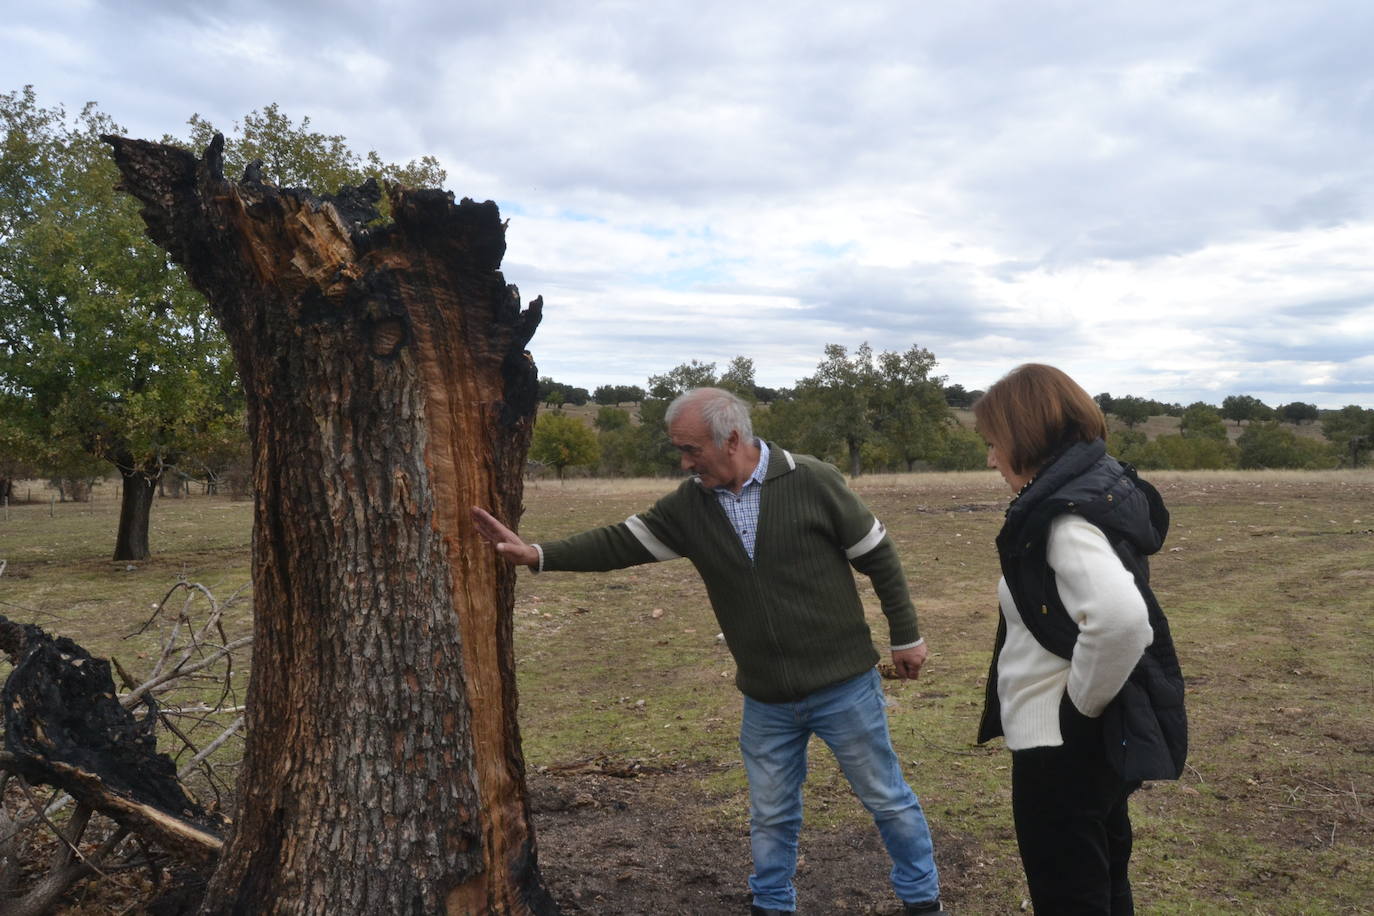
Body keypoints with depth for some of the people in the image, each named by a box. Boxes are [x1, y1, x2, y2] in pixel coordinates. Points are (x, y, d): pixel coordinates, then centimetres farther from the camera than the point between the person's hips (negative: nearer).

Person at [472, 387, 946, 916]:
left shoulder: (812, 483, -16)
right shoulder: (690, 504, -4)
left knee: (887, 798, 13)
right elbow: (622, 543, -5)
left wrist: (905, 636, -1)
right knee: (771, 814, 18)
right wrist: (538, 554, -16)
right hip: (766, 701, 4)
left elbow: (878, 556, -7)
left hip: (844, 687, -3)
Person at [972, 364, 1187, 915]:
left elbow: (1121, 617, -40)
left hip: (1062, 747, -9)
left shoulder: (1063, 514, -24)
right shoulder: (1098, 486, 6)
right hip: (1100, 740, 9)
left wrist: (1083, 701, -24)